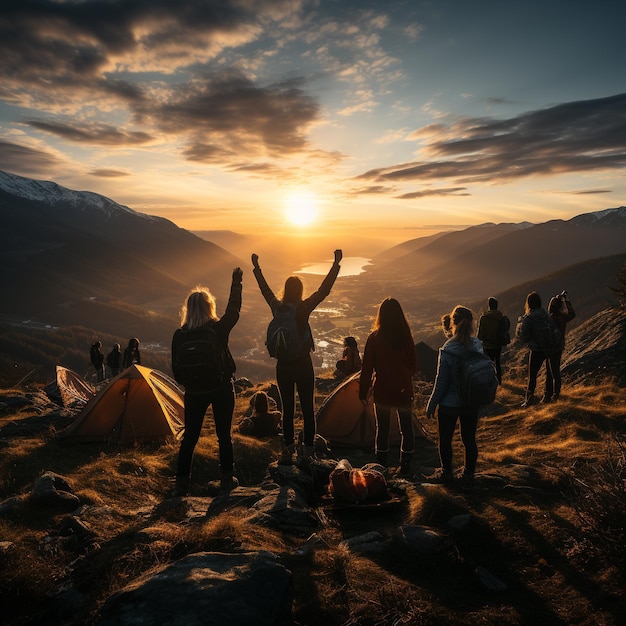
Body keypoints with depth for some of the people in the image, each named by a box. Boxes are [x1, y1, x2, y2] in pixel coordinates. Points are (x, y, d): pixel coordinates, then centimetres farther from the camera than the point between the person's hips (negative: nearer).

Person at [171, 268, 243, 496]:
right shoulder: (219, 329, -13)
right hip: (222, 388, -1)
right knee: (224, 435, 12)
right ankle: (226, 479, 21)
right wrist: (236, 282, 13)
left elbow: (176, 369, -1)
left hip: (194, 392, 1)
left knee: (189, 437, 11)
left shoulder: (180, 335, -8)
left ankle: (182, 482, 15)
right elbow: (234, 309, 3)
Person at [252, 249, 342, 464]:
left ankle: (288, 451, 19)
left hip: (283, 365, 4)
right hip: (303, 364, -3)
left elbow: (265, 289, 15)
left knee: (287, 409, 12)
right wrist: (336, 264, -5)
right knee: (307, 409, 6)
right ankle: (308, 450, 12)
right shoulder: (304, 307, -12)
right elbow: (324, 289, -10)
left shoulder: (276, 307, -2)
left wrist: (256, 268, 29)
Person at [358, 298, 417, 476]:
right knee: (407, 428, 16)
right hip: (404, 391, 1)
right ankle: (405, 466, 23)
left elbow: (367, 368, -8)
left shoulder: (374, 338, -12)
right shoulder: (406, 337, -9)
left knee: (382, 428, 13)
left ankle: (381, 467, 21)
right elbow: (414, 366, 2)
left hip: (382, 391, -1)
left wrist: (363, 392, 3)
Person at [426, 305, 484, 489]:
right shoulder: (477, 346, -8)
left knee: (445, 439, 15)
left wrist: (431, 405, -3)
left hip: (449, 404, -5)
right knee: (469, 440, 16)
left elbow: (441, 382, -15)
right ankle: (468, 477, 28)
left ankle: (446, 473, 31)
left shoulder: (447, 350, -22)